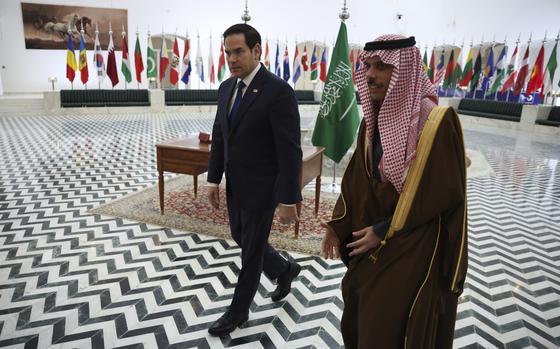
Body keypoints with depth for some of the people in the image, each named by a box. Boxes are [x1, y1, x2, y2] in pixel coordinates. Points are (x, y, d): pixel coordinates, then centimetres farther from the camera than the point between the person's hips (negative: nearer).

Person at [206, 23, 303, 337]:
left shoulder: (279, 91, -20)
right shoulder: (227, 87, 5)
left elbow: (290, 151, -21)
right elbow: (219, 136, 11)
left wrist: (288, 200, -20)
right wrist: (214, 180, 10)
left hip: (261, 187, -8)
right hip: (235, 184, 8)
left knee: (252, 249, 8)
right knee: (241, 237, 22)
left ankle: (238, 311, 29)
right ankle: (285, 270, 47)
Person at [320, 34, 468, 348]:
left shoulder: (436, 121, -20)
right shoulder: (373, 118, 1)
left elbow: (443, 192, -18)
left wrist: (384, 232, -15)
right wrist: (337, 225, 1)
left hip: (411, 248, -6)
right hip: (369, 240, 6)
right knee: (357, 321, 21)